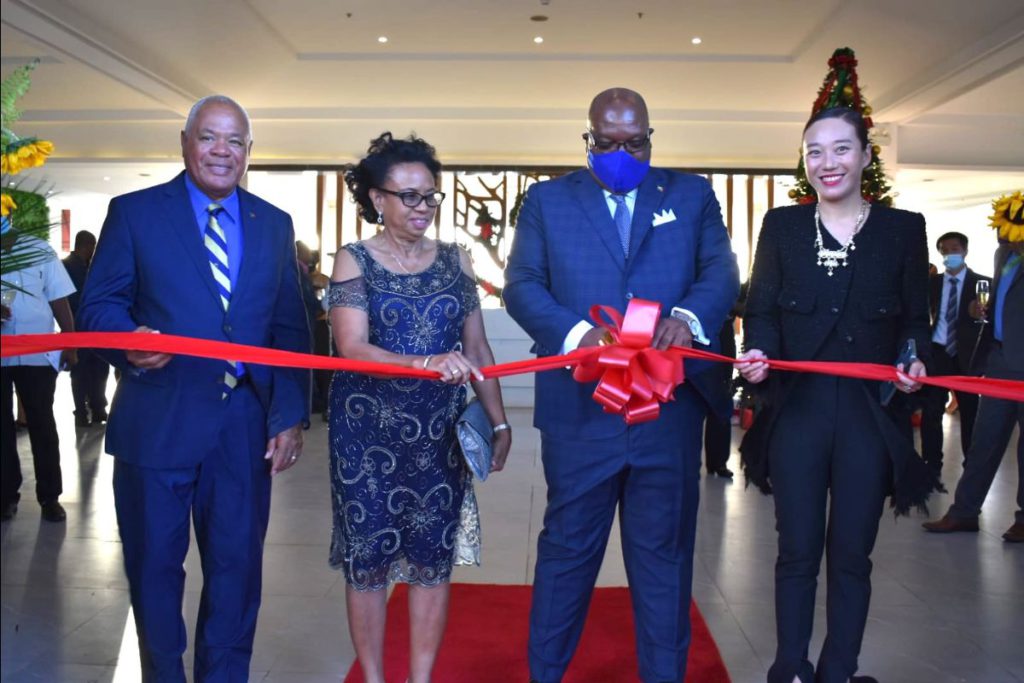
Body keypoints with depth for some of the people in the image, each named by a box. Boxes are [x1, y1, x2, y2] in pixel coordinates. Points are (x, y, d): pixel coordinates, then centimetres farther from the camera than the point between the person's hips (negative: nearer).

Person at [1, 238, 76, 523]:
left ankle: (49, 496, 13)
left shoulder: (39, 250, 3)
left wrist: (70, 344, -2)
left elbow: (59, 300, 3)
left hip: (37, 353, -1)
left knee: (42, 424, 6)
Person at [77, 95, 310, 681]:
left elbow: (290, 330, 7)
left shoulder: (274, 225, 10)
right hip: (157, 421, -2)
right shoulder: (134, 212, 2)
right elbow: (99, 304, -1)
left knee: (237, 565, 9)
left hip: (245, 427, 2)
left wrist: (290, 415, -1)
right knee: (155, 563, 11)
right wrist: (128, 337, -24)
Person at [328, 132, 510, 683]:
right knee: (367, 557, 6)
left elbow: (477, 348, 9)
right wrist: (425, 363, -31)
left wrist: (499, 421, 4)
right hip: (368, 430, -2)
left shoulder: (454, 260, 6)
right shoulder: (354, 260, -3)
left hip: (439, 430, 2)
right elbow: (352, 347, -16)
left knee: (433, 556, 6)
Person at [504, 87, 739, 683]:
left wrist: (690, 313, -21)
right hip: (580, 407, -1)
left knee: (664, 551, 12)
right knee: (568, 547, 11)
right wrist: (575, 333, -19)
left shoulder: (692, 195, 11)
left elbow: (722, 271, 2)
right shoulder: (548, 200, 8)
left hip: (671, 408, 1)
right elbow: (522, 285, -1)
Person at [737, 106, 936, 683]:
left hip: (871, 414, 0)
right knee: (798, 550, 7)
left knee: (852, 554, 9)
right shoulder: (782, 225, 6)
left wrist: (915, 362, -14)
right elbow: (761, 310, 3)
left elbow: (916, 319, 6)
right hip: (797, 412, 0)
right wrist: (758, 353, -16)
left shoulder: (904, 229, 5)